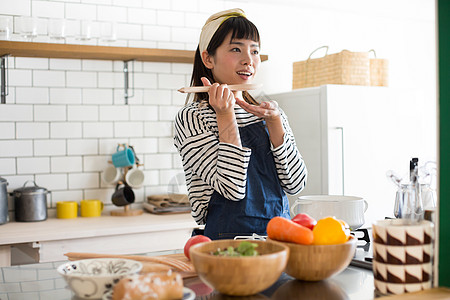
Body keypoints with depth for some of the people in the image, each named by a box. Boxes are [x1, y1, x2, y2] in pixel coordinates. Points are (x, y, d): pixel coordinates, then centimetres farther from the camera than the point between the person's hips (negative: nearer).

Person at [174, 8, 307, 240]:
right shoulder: (192, 117, -4)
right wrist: (225, 115, -15)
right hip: (227, 237, -3)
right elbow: (232, 188, -12)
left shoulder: (269, 112, 11)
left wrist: (274, 122, -8)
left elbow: (295, 184, 1)